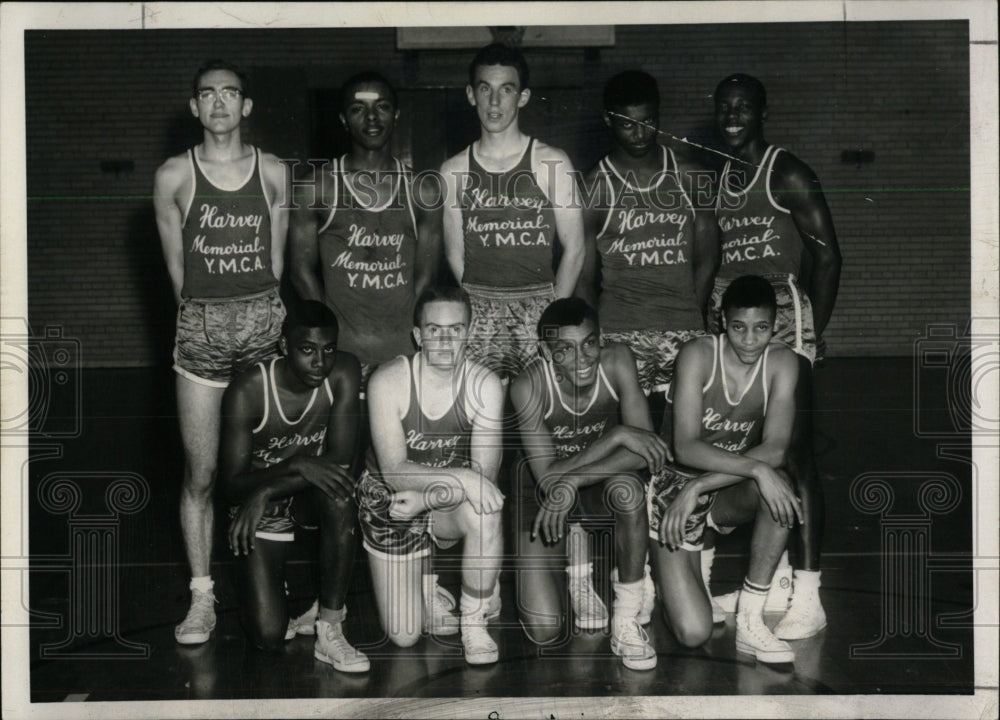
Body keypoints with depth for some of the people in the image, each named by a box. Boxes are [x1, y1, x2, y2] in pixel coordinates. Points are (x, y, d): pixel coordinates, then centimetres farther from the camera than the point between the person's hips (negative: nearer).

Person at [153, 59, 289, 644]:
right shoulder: (174, 175, 3)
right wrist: (207, 314, 8)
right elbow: (176, 266, 7)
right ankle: (202, 598, 7)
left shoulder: (273, 172, 6)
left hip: (264, 319, 1)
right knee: (200, 473, -1)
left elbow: (276, 261, 10)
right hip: (200, 326, -1)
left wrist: (258, 312, 8)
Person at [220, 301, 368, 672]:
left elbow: (340, 458, -23)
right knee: (268, 636, -13)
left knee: (339, 496, -38)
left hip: (310, 488, 2)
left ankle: (330, 629, -24)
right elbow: (233, 483, -22)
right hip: (262, 510, -2)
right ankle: (253, 575, 24)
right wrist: (297, 465, -40)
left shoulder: (344, 373, -20)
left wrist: (266, 492, -32)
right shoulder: (246, 392, -26)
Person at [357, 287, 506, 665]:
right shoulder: (388, 381, -22)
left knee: (485, 515, -37)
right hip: (389, 501, -1)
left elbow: (485, 475, -19)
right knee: (403, 637, -2)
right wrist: (461, 478, -40)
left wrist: (426, 499, -32)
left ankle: (474, 625, -14)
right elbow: (394, 471, -28)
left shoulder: (484, 385, -17)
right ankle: (421, 577, 34)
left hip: (447, 505, 1)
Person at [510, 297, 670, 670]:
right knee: (544, 631, -14)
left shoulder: (616, 361, -22)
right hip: (541, 487, -1)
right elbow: (547, 478, -31)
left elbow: (648, 451, -26)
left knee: (628, 488, -38)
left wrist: (572, 483, -34)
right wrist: (617, 435, -36)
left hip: (600, 478, 2)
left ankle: (626, 622, -18)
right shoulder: (529, 387, -28)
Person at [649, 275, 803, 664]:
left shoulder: (781, 362, -10)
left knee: (779, 484, -35)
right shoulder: (698, 355, -18)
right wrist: (756, 468, -39)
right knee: (693, 633, -16)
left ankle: (750, 621, -21)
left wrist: (698, 487, -28)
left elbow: (775, 450, -20)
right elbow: (686, 447, -26)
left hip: (731, 493, 3)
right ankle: (667, 573, 21)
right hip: (677, 482, -3)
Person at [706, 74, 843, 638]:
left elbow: (828, 256, -9)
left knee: (795, 458, -8)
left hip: (783, 322, -7)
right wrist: (713, 315, 10)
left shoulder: (787, 175, -6)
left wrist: (815, 332, -15)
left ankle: (808, 598, -7)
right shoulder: (719, 178, 16)